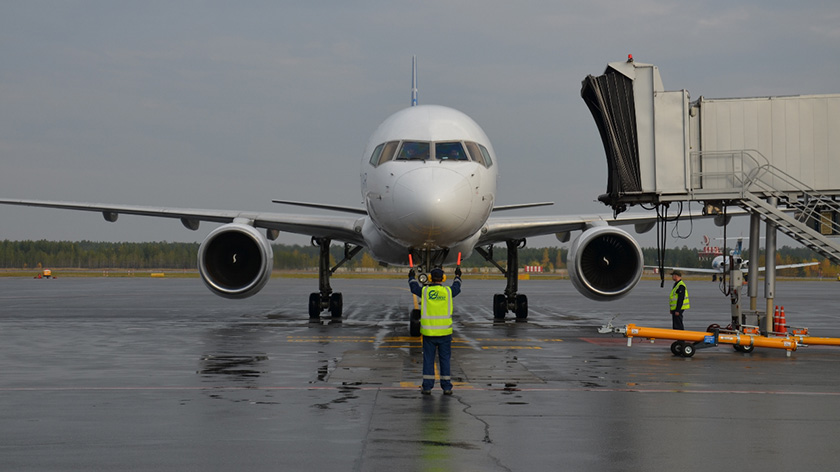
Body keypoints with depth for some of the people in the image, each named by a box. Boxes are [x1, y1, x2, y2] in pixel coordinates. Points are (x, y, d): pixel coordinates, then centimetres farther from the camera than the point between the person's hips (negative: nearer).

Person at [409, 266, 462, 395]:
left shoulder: (425, 291, -3)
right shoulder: (448, 291, -2)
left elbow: (414, 287, 19)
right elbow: (456, 288, 22)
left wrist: (411, 277, 40)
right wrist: (457, 276, 42)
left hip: (428, 332, 0)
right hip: (445, 332, 0)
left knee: (428, 359, 6)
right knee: (445, 359, 7)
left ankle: (427, 387, 6)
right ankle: (446, 387, 7)